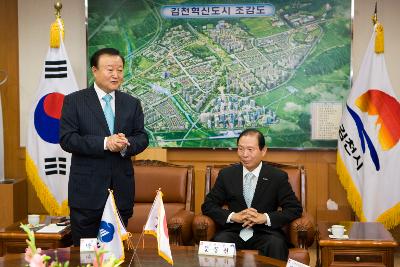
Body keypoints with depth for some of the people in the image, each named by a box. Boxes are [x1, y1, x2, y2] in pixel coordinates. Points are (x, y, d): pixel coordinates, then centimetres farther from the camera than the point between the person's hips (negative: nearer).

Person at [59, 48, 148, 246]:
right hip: (87, 190, -3)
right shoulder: (74, 101, 0)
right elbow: (66, 139, -9)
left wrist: (126, 144, -16)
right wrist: (104, 143, -20)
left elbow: (142, 138, 7)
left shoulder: (132, 103, 11)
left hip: (121, 190, 3)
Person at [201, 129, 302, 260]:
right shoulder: (226, 174, 8)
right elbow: (207, 205, 7)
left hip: (265, 233, -1)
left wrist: (264, 218, -16)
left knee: (277, 244, -33)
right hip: (233, 233, 1)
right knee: (219, 241, -31)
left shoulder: (278, 177, 2)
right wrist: (234, 216, -12)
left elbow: (295, 209, 0)